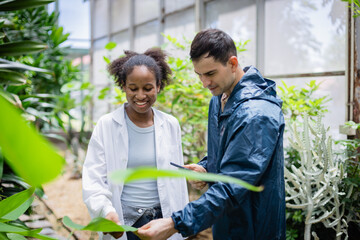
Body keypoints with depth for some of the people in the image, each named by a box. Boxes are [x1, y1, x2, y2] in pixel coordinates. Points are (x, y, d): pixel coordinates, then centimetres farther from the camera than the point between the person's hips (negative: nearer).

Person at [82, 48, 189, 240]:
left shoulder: (171, 125, 3)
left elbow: (178, 180, 9)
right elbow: (93, 180, -8)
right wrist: (107, 211, -26)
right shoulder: (106, 125, -5)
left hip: (164, 222, 2)